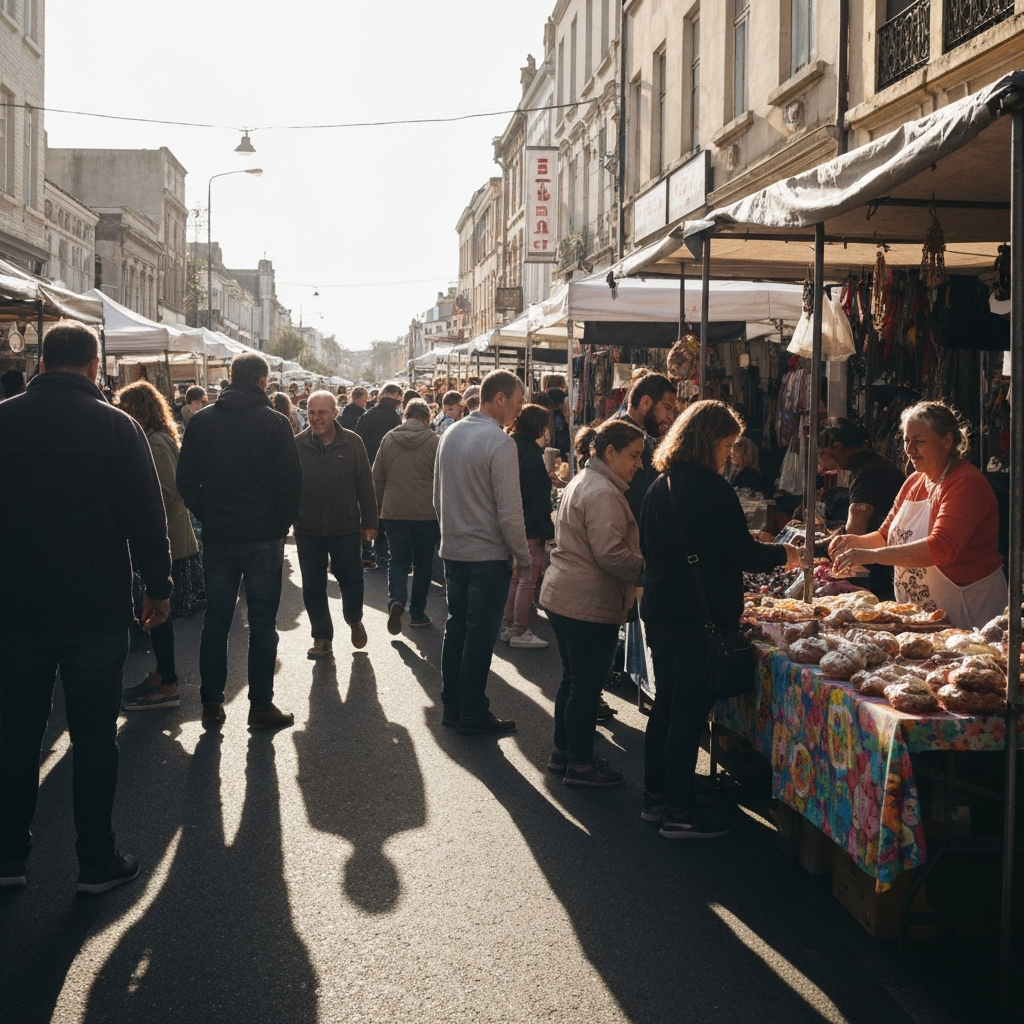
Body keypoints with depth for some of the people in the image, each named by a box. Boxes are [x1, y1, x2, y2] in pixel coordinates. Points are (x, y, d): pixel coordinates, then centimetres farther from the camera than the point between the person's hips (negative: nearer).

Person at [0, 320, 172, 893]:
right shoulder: (116, 426, -9)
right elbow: (147, 516, -9)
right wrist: (158, 587, 2)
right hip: (98, 608, -2)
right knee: (94, 736, 6)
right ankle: (97, 862, 12)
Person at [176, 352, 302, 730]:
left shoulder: (201, 421, 1)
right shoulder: (274, 423, -8)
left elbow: (186, 480, 3)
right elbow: (291, 482, -8)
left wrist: (206, 516, 12)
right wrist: (283, 524, 5)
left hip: (217, 538, 3)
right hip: (264, 538, -3)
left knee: (215, 620, 12)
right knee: (262, 623, 4)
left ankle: (212, 703, 15)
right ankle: (261, 706, 7)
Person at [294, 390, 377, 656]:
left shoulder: (352, 442, -5)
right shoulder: (298, 445, -4)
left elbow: (365, 485, -2)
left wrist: (369, 521, -2)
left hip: (346, 529, -1)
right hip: (308, 531, 1)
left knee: (352, 580, 9)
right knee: (313, 587, 7)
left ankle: (354, 620, 37)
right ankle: (322, 637, 21)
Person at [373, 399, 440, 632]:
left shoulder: (389, 439, 3)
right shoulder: (434, 441, -5)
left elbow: (377, 477, 7)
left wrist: (379, 508, 17)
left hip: (394, 511, 2)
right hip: (426, 513, -2)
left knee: (398, 561, 10)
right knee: (422, 564, 11)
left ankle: (396, 601, -14)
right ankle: (417, 613, 14)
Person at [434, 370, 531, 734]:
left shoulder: (451, 434, 6)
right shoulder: (500, 443, -18)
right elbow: (509, 512, -19)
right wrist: (524, 557, -8)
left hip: (453, 550, 7)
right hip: (488, 554, -7)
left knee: (456, 628, 15)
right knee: (480, 636, 1)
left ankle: (451, 706, 23)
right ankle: (473, 715, 9)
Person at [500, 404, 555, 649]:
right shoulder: (531, 453, -17)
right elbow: (538, 497, -19)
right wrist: (547, 529, -16)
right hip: (530, 526, -10)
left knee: (515, 576, 18)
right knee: (528, 578, -2)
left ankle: (507, 626, 23)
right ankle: (519, 631, 2)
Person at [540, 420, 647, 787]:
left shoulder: (581, 482, 15)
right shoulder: (603, 494, -19)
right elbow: (611, 555, -26)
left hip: (561, 597, 10)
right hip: (589, 604, -10)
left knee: (572, 679, 20)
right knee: (587, 685, 0)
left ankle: (563, 751, 30)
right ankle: (580, 764, 9)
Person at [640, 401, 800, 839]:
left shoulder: (661, 486, 9)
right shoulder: (712, 489, -16)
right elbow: (741, 553, -15)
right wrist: (782, 554, 4)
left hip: (660, 612, 8)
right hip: (699, 617, -8)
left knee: (665, 705, 16)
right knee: (689, 712, -3)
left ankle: (656, 796, 24)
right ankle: (679, 811, 2)